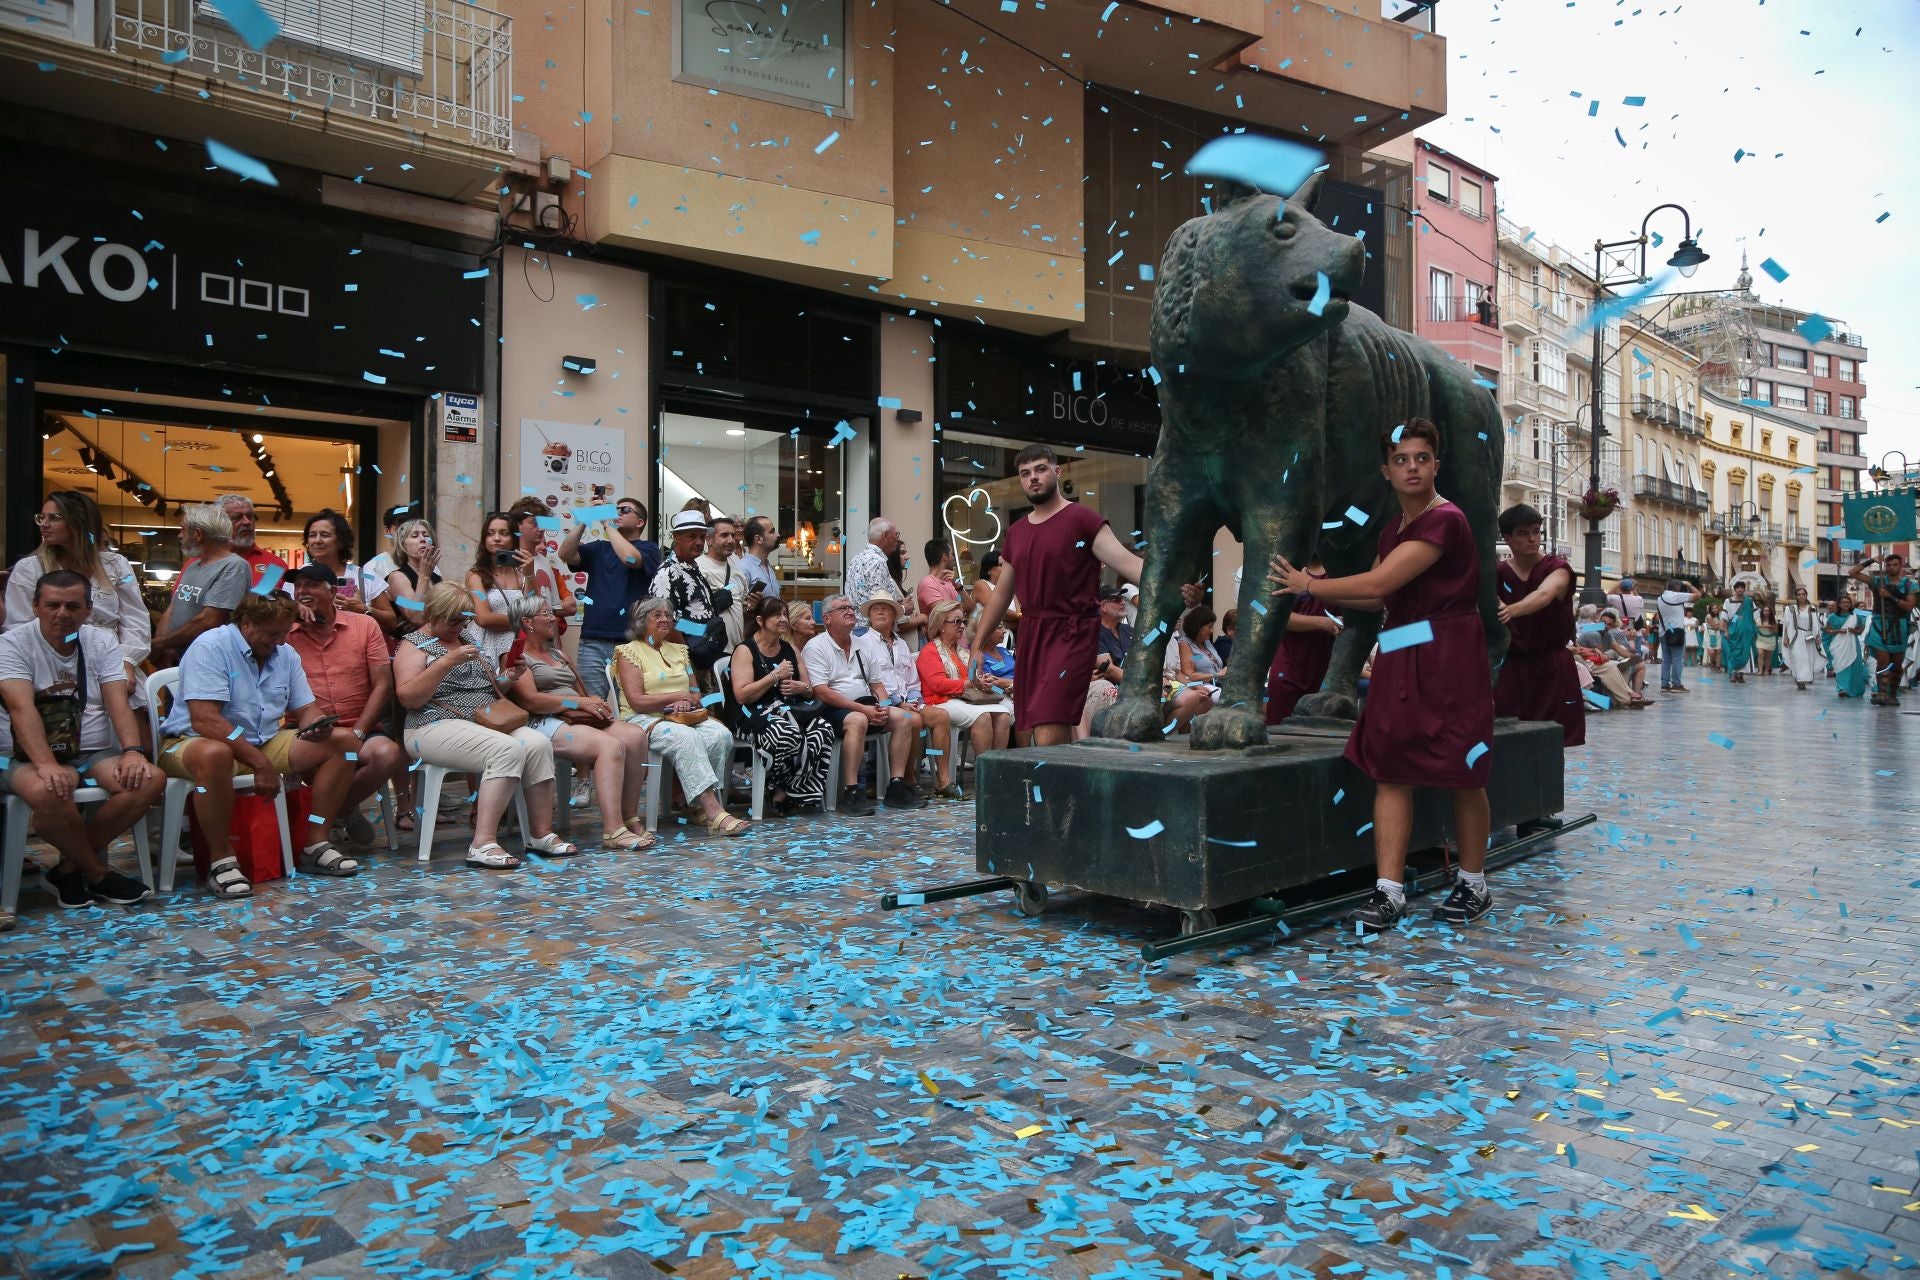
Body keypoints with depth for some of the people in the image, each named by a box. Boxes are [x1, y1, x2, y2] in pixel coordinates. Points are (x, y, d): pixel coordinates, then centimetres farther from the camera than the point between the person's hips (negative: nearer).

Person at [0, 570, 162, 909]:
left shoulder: (102, 641, 8)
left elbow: (118, 702, -4)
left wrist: (132, 751, -23)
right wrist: (46, 764, -33)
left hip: (92, 754, 4)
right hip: (27, 758, -4)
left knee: (151, 780, -25)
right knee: (47, 792, -38)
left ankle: (70, 868, -7)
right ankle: (98, 874, -11)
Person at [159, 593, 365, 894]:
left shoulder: (286, 654, 8)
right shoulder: (210, 647, -15)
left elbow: (306, 710, 9)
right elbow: (205, 721, -24)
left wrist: (317, 725, -18)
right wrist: (261, 763, -26)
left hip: (265, 743, 7)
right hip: (193, 742, -7)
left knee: (343, 741, -7)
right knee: (214, 754, -43)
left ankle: (316, 844, -7)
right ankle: (222, 861, -27)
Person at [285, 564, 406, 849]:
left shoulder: (364, 625, 9)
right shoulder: (284, 631, 10)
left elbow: (383, 685, 3)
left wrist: (357, 733, -8)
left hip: (361, 730, 1)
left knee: (388, 754, -31)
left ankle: (339, 808, 0)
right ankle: (344, 814, -4)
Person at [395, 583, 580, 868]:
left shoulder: (470, 636, 21)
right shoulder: (414, 645, 2)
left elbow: (492, 687, 29)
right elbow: (408, 697, -13)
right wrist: (448, 661, -19)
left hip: (488, 721, 6)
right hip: (438, 726, -6)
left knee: (538, 743, -23)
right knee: (508, 749, -33)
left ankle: (542, 834, -19)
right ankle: (483, 844, -36)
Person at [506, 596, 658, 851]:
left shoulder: (558, 653, 29)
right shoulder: (516, 656, 4)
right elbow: (530, 700, -11)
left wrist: (595, 703, 0)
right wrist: (579, 702, -11)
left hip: (579, 718, 8)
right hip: (546, 724, -8)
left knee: (636, 735, -21)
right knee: (611, 746, -33)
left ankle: (630, 818, -20)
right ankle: (612, 830, -37)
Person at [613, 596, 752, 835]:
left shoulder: (679, 650, 22)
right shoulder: (629, 651, 3)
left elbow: (695, 694, 20)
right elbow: (637, 701, -8)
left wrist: (688, 702, -4)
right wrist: (678, 695, -5)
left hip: (685, 717, 6)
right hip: (644, 720, -6)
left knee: (721, 735, -26)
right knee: (686, 738, -37)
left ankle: (705, 806, -23)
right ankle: (714, 812, -42)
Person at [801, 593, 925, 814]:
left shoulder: (865, 644, 17)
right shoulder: (816, 647, -5)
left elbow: (877, 684, 17)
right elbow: (821, 692, -15)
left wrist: (882, 707, -7)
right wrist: (863, 709, -20)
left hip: (865, 705, 7)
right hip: (831, 710, -7)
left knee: (903, 718, -13)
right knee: (858, 720, -36)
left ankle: (896, 787, -13)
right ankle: (851, 792, -34)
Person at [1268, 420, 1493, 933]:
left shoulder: (1445, 520, -15)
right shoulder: (1393, 528, 13)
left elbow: (1377, 584, -20)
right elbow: (1379, 596, 19)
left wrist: (1308, 585, -9)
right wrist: (1318, 593, 8)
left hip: (1450, 658, -8)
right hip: (1400, 658, 8)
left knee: (1463, 775, 5)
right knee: (1390, 771, 1)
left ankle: (1473, 887, 21)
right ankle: (1389, 892, 3)